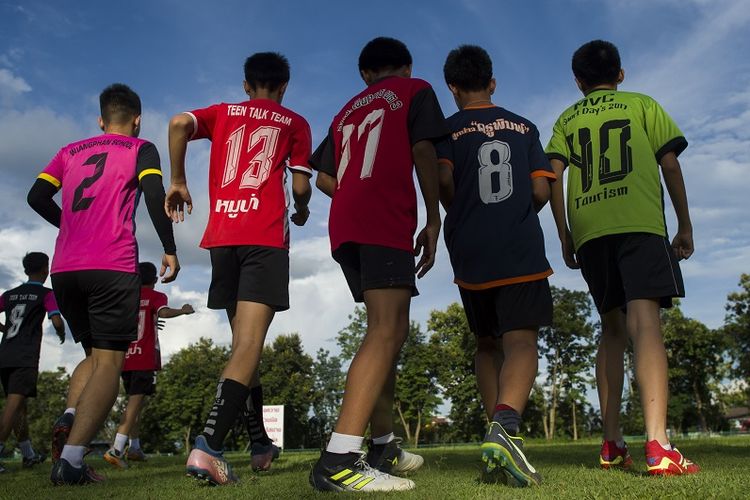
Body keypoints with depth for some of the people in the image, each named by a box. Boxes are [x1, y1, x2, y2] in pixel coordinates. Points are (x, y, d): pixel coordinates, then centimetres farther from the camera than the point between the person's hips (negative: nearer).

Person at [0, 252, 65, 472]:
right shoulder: (46, 294, 0)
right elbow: (57, 322, -11)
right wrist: (61, 334, 9)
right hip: (25, 357, -6)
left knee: (18, 405, 14)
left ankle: (29, 454, 25)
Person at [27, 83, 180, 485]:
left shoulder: (71, 151, 21)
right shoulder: (140, 149, 8)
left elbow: (37, 197, 12)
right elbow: (154, 195, -9)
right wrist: (170, 250, -4)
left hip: (64, 269, 5)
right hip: (112, 267, -5)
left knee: (94, 355, 19)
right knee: (109, 362, -3)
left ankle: (68, 419, -7)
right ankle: (71, 459, -16)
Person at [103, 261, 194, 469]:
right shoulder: (156, 296, 2)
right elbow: (163, 312, -18)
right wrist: (183, 311, -6)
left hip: (125, 358, 6)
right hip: (145, 358, -6)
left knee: (134, 401, 19)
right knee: (136, 402, -11)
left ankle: (134, 447, 23)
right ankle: (116, 449, -26)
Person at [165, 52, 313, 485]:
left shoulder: (223, 113, 19)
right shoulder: (295, 123, 12)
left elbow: (180, 124, -1)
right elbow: (301, 186, 4)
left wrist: (178, 181, 8)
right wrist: (302, 211, 25)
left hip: (221, 235, 4)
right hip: (265, 235, -4)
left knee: (245, 340, 14)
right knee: (250, 342, -11)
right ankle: (209, 445, -25)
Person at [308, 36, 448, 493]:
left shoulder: (348, 110, 28)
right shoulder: (415, 90, 13)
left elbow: (324, 178, 21)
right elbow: (423, 150, -2)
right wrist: (434, 219, 0)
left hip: (346, 227, 7)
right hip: (387, 224, -7)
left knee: (392, 331, 14)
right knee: (386, 332, -16)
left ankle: (383, 446, 20)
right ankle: (338, 461, -27)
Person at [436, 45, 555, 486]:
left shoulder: (448, 129, 7)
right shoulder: (524, 127, 13)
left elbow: (443, 180, -10)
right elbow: (541, 190, 5)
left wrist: (461, 217, 9)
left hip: (470, 253, 1)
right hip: (522, 251, 0)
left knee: (488, 344, 14)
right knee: (521, 342, -10)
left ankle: (499, 432, 7)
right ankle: (507, 423, -34)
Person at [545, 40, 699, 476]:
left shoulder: (566, 120, 21)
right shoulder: (643, 105, 17)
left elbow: (554, 175, 7)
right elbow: (670, 164, 7)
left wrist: (565, 237, 10)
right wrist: (686, 226, 12)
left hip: (589, 232, 3)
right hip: (640, 223, -3)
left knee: (614, 328, 12)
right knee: (645, 321, -15)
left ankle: (613, 443, 10)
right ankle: (658, 444, -29)